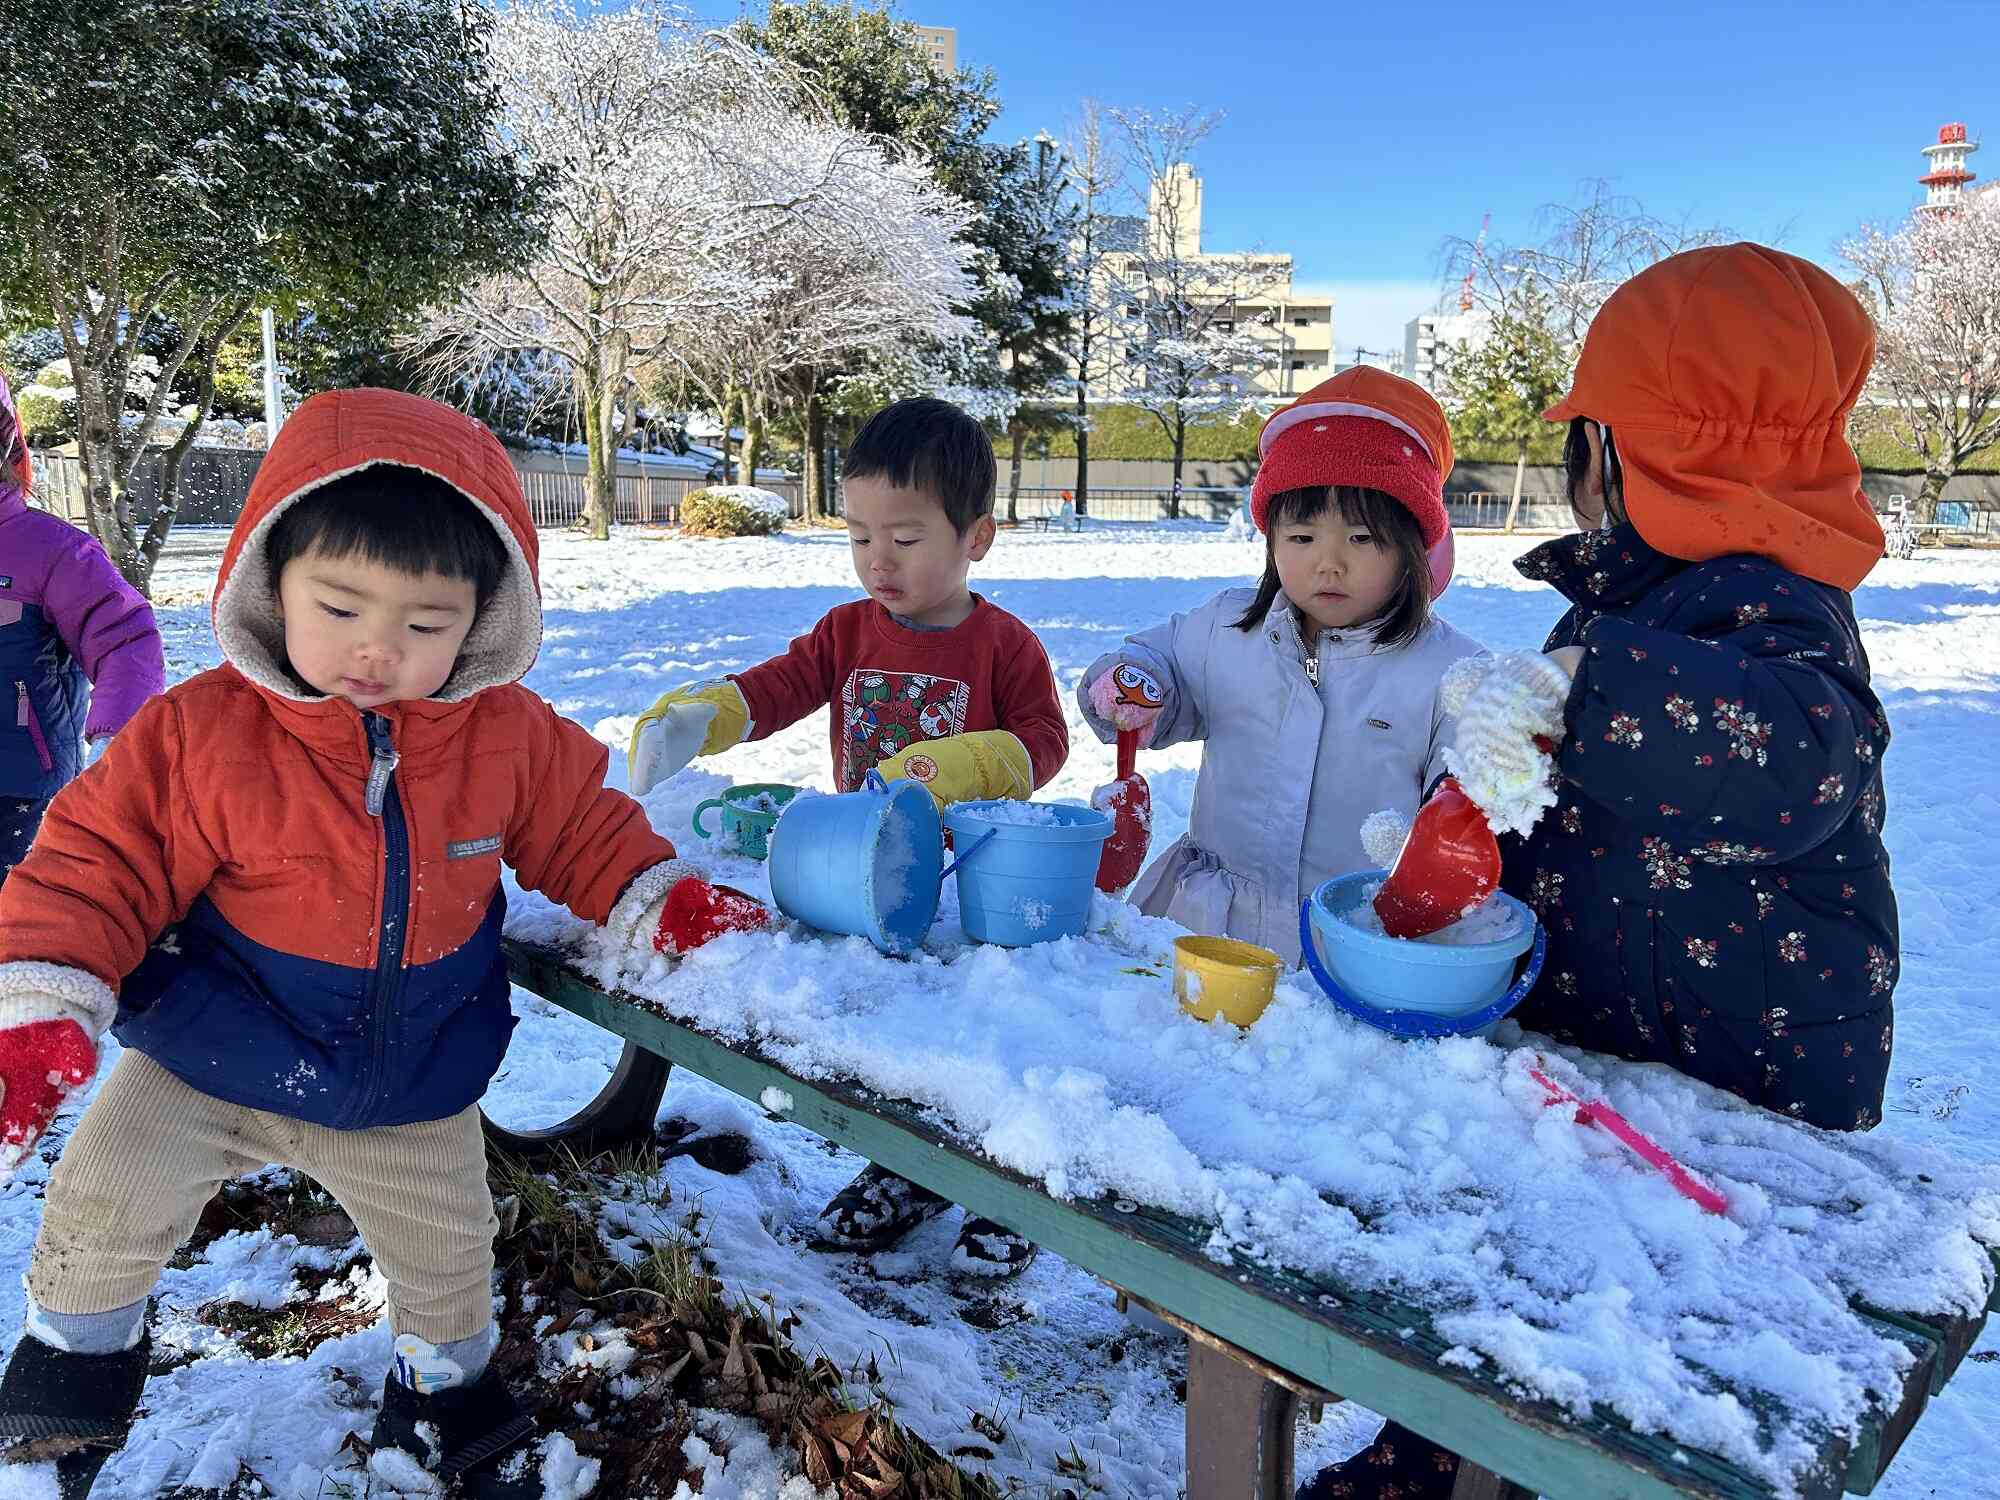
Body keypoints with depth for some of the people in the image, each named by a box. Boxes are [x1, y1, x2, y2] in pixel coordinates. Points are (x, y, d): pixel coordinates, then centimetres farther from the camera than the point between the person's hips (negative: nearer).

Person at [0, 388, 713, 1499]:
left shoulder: (510, 736, -14)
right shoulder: (201, 732, -20)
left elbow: (582, 828, 0)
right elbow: (98, 863, -14)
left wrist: (661, 899, -14)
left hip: (412, 1095, 2)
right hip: (212, 1065, -1)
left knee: (447, 1254, 15)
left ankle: (445, 1391, 47)